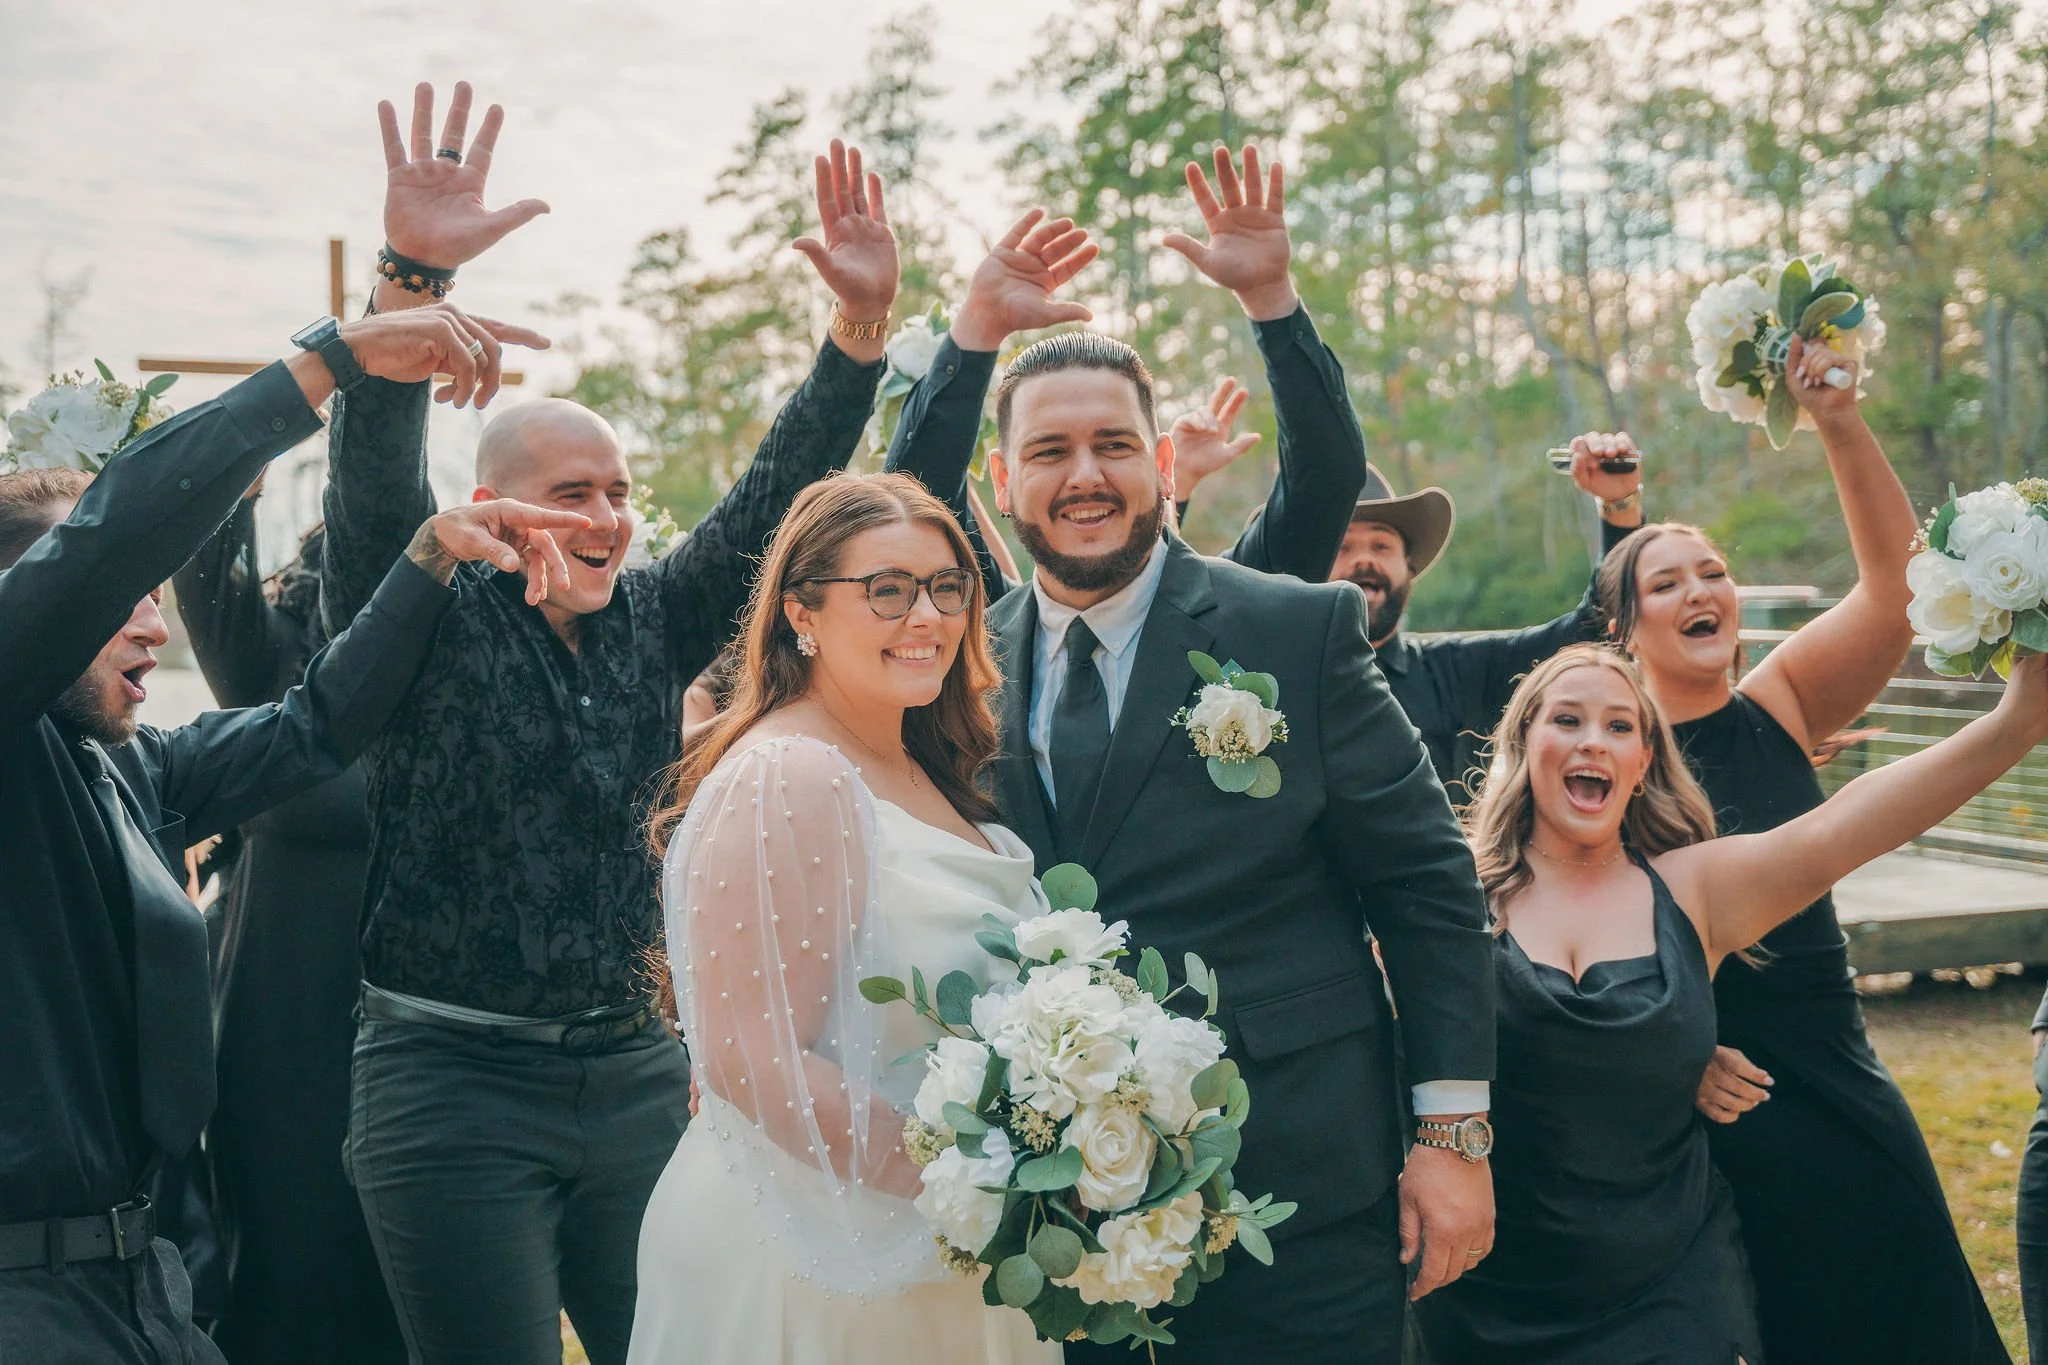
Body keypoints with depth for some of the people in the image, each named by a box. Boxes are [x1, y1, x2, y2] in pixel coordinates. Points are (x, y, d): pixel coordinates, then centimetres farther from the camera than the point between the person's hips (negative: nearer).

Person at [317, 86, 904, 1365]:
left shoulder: (651, 625, 7)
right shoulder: (424, 622, -4)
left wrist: (864, 322, -8)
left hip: (636, 1072, 5)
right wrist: (413, 278, -34)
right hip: (456, 1086, -4)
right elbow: (373, 480, -19)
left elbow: (770, 496, 2)